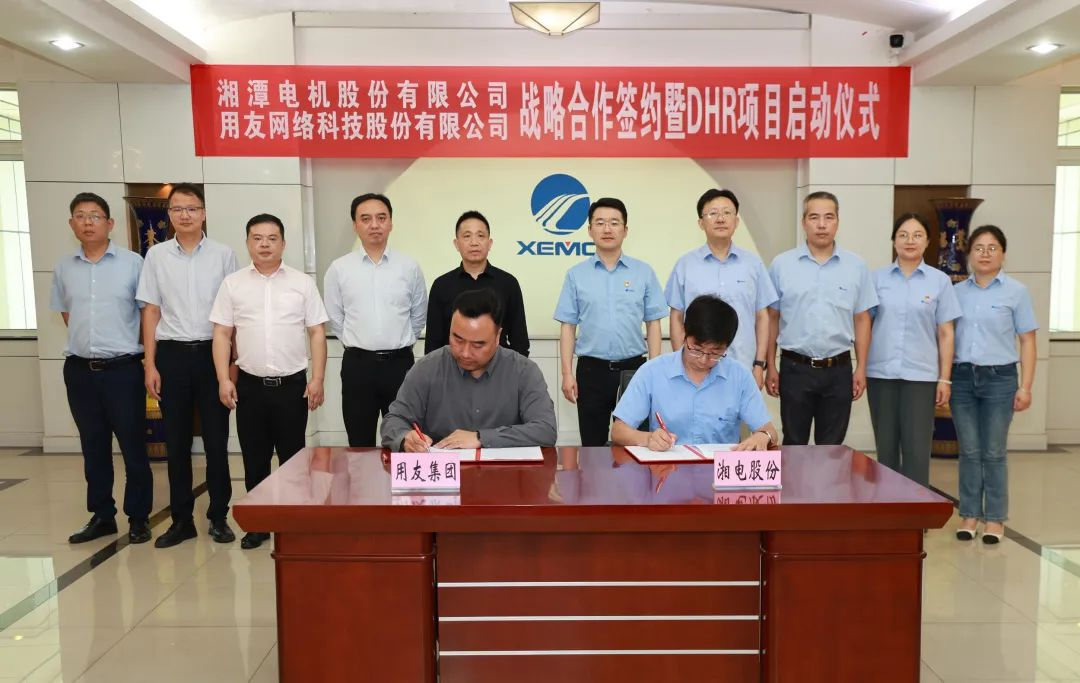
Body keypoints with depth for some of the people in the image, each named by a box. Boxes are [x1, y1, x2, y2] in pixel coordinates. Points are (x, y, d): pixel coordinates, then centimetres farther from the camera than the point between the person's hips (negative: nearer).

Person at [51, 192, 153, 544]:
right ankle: (101, 516, 24)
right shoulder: (63, 268, 8)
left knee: (133, 447, 3)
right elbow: (66, 314, 21)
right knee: (93, 448, 12)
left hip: (123, 368, -4)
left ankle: (139, 518, 14)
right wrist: (87, 341, 11)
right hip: (79, 370, 4)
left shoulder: (132, 263, -4)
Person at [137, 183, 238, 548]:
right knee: (176, 441, 8)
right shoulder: (156, 255, 5)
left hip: (212, 352, -1)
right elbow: (151, 311, 6)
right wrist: (150, 364, 0)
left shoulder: (223, 254, 2)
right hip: (172, 354, 1)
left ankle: (218, 516, 17)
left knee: (216, 439, 5)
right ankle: (182, 518, 20)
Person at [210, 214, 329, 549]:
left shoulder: (302, 282, 2)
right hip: (250, 385, 1)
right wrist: (224, 379, -3)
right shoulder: (233, 284, 5)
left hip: (293, 384, -1)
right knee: (254, 459, 10)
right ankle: (257, 524, 23)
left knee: (292, 457, 6)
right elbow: (222, 334, 5)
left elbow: (317, 333, 1)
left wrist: (317, 379, -6)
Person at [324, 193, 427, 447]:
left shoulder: (409, 267, 1)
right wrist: (358, 342, 10)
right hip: (357, 365, 0)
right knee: (360, 446, 10)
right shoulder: (339, 269, 0)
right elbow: (335, 318, 8)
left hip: (400, 363, 0)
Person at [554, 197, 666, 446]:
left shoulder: (644, 272, 3)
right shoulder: (576, 275, 3)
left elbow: (653, 324, 4)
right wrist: (567, 373, -3)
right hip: (591, 369, 0)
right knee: (592, 444, 9)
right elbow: (568, 326, 3)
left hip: (633, 367, 0)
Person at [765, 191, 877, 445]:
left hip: (839, 370, 1)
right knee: (794, 445, 10)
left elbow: (862, 319, 6)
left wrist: (861, 368, 2)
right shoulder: (782, 264, -1)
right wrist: (770, 366, 0)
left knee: (832, 447, 12)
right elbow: (772, 318, 2)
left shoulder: (856, 266, 2)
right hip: (795, 368, -1)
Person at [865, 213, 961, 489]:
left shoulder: (940, 281, 3)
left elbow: (945, 334, 3)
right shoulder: (878, 278, 5)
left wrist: (944, 379, 0)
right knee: (886, 447, 9)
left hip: (921, 375, -1)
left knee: (916, 450, -2)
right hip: (881, 373, 1)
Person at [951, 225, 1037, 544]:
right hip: (962, 378, 2)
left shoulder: (1016, 292, 0)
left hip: (999, 378, -2)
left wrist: (1025, 386, -5)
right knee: (969, 451, 7)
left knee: (993, 453, 4)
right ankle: (969, 514, 17)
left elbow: (1027, 341, 0)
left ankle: (994, 518, 16)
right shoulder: (956, 291, 6)